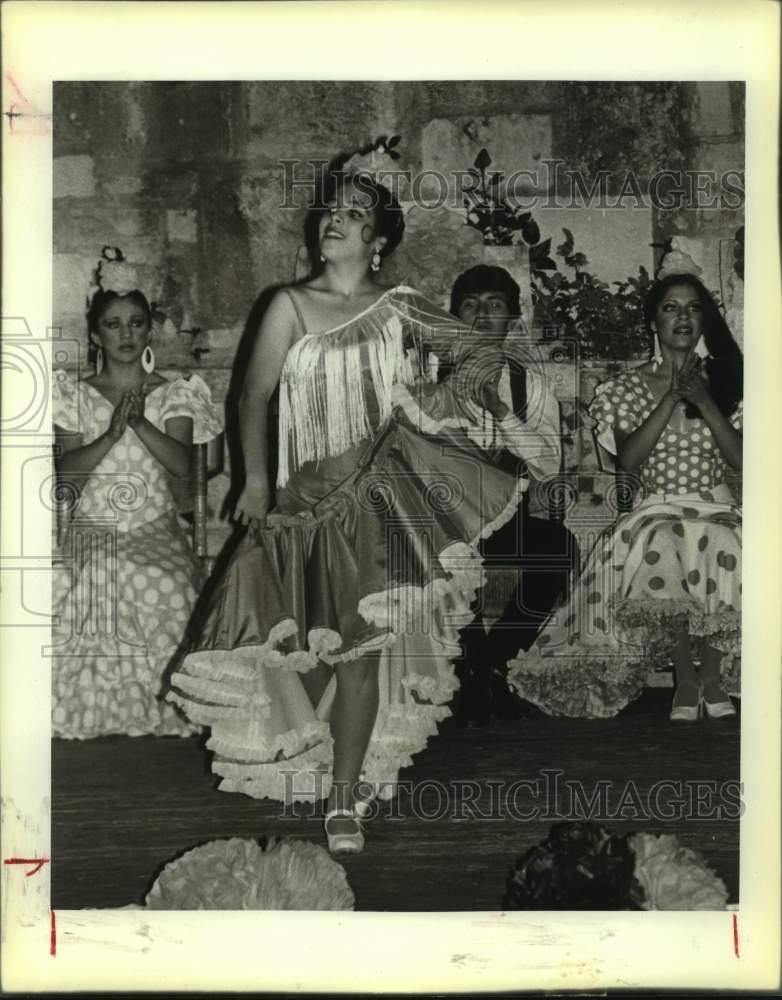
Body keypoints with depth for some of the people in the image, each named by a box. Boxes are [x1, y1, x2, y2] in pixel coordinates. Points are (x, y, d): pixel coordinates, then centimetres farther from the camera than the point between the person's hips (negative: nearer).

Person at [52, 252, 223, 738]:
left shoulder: (173, 393, 10)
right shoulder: (76, 395, 10)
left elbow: (182, 462, -6)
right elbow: (67, 472, -2)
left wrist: (140, 422, -18)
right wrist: (111, 433, -15)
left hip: (156, 530, 0)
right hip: (93, 530, 0)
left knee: (168, 589, -31)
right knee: (90, 585, -30)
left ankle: (158, 708, -13)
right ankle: (98, 713, -13)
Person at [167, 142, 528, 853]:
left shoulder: (401, 309, 6)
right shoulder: (292, 306, 2)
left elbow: (472, 351, 18)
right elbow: (255, 395, -2)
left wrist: (453, 391, -1)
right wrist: (256, 479, -11)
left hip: (383, 495, 0)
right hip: (309, 495, 0)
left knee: (363, 645, -2)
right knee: (308, 643, -2)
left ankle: (344, 799, 8)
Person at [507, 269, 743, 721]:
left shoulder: (722, 381, 11)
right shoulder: (627, 389, 8)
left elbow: (742, 460, 0)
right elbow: (628, 459, -8)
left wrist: (705, 403, -10)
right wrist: (672, 397, -11)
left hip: (717, 512, 1)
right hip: (656, 513, -1)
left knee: (726, 551, -35)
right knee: (659, 554, -37)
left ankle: (714, 674, -17)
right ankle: (685, 676, -20)